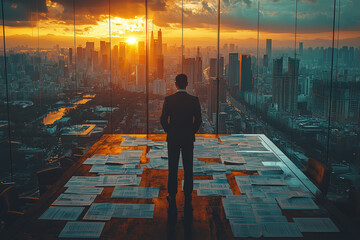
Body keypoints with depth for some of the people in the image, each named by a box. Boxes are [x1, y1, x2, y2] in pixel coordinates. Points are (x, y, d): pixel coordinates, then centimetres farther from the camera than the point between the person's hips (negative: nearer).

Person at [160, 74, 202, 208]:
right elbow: (198, 120, -5)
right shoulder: (194, 100, -8)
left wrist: (169, 132, 9)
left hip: (172, 138, 0)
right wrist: (192, 132, 10)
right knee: (188, 168, 10)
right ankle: (187, 196, 16)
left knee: (173, 168, 9)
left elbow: (163, 120, -7)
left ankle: (172, 196, 16)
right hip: (188, 139, 1)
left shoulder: (169, 100, -9)